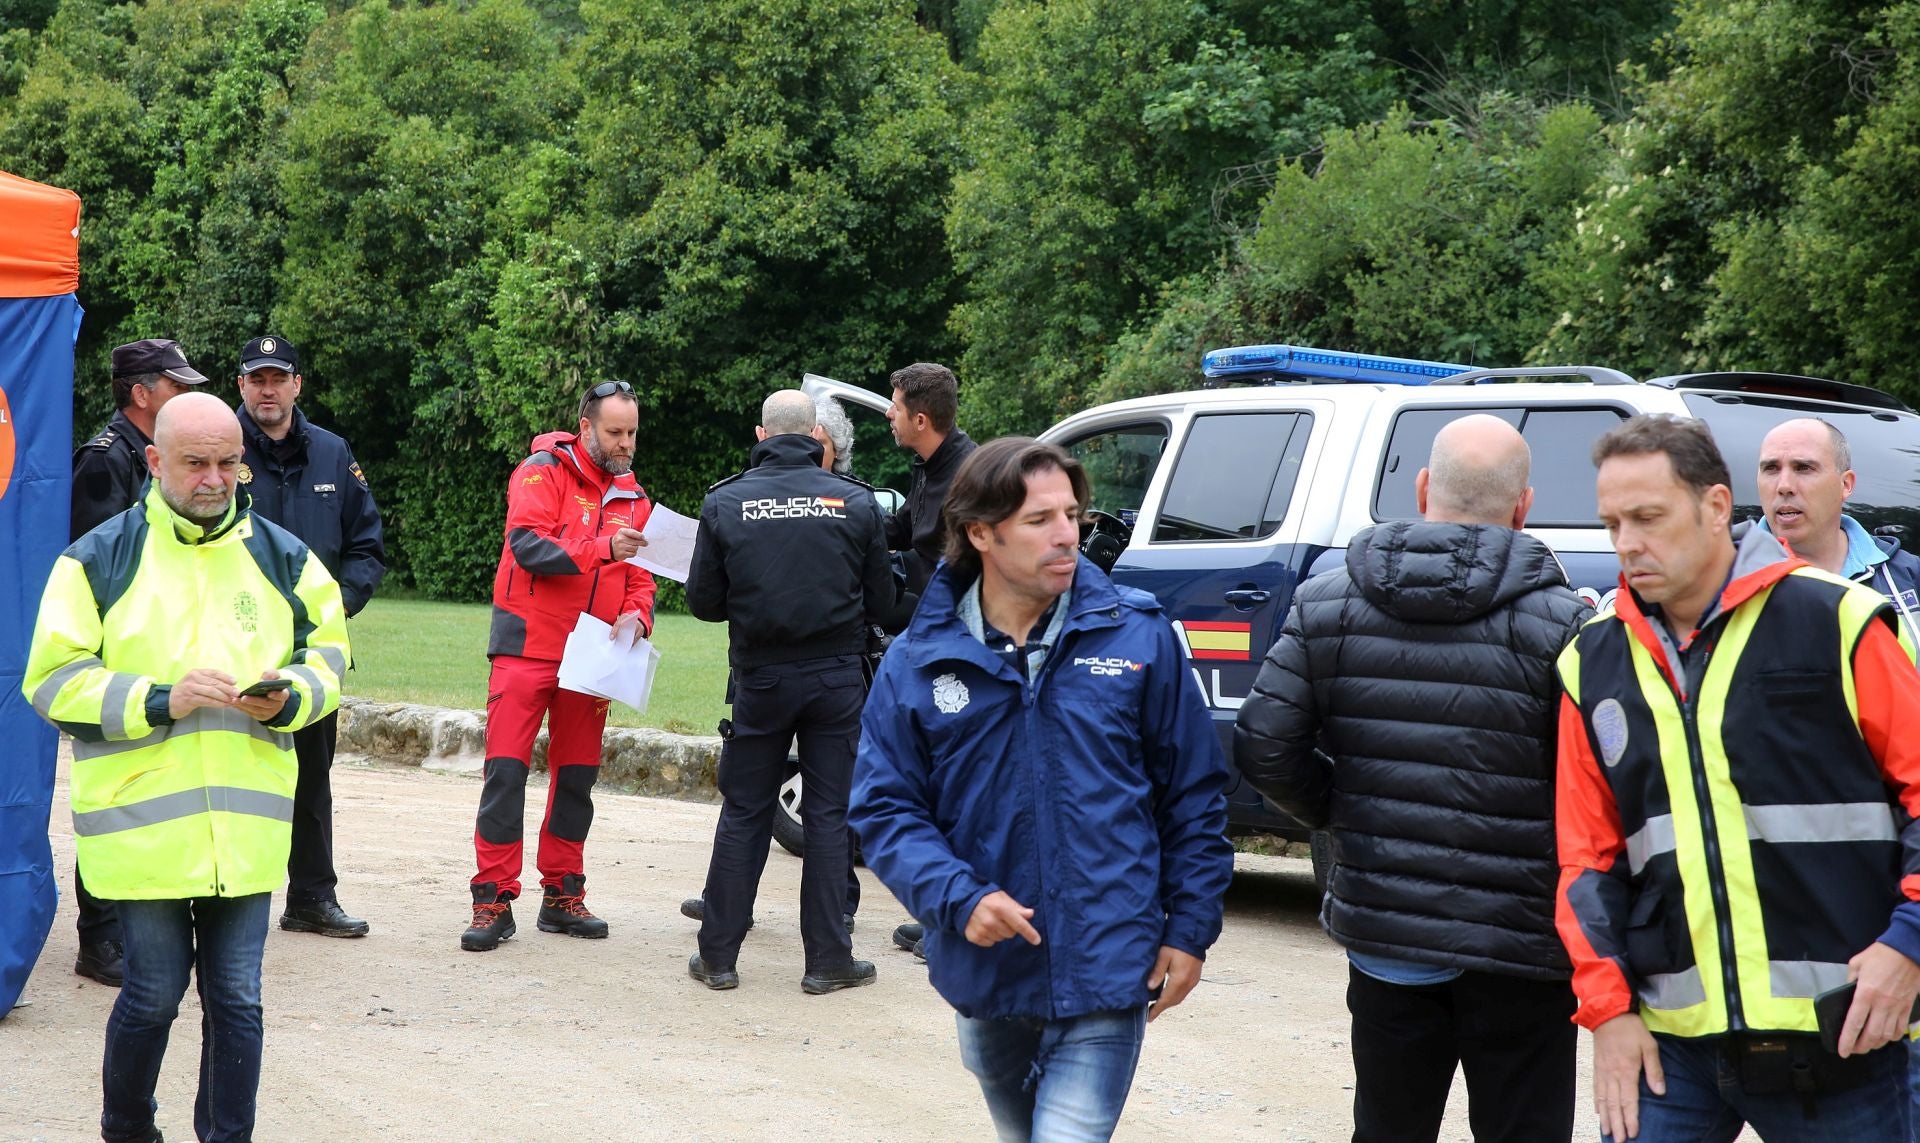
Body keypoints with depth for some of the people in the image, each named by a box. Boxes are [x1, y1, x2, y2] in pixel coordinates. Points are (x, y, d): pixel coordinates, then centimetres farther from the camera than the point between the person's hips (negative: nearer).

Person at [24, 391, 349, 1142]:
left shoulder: (282, 557, 9)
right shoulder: (100, 559, 0)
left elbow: (328, 651, 16)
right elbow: (53, 679, -3)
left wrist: (289, 697, -6)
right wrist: (160, 699, -16)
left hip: (245, 826, 3)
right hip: (141, 822, -2)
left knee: (237, 997, 4)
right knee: (154, 994, 3)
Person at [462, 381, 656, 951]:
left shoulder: (632, 497, 11)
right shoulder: (544, 472, -6)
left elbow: (640, 579, 13)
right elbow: (528, 545, -19)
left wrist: (636, 615, -9)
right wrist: (603, 549, -29)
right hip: (528, 647, -5)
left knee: (576, 776, 9)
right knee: (505, 771, -7)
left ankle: (563, 895, 18)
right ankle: (493, 900, -3)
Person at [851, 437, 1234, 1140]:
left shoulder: (1138, 635, -4)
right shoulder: (916, 662, -3)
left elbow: (1195, 793, 2)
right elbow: (884, 808, -2)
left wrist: (1190, 929, 0)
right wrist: (959, 898, -18)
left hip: (1105, 979, -3)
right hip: (987, 978, 3)